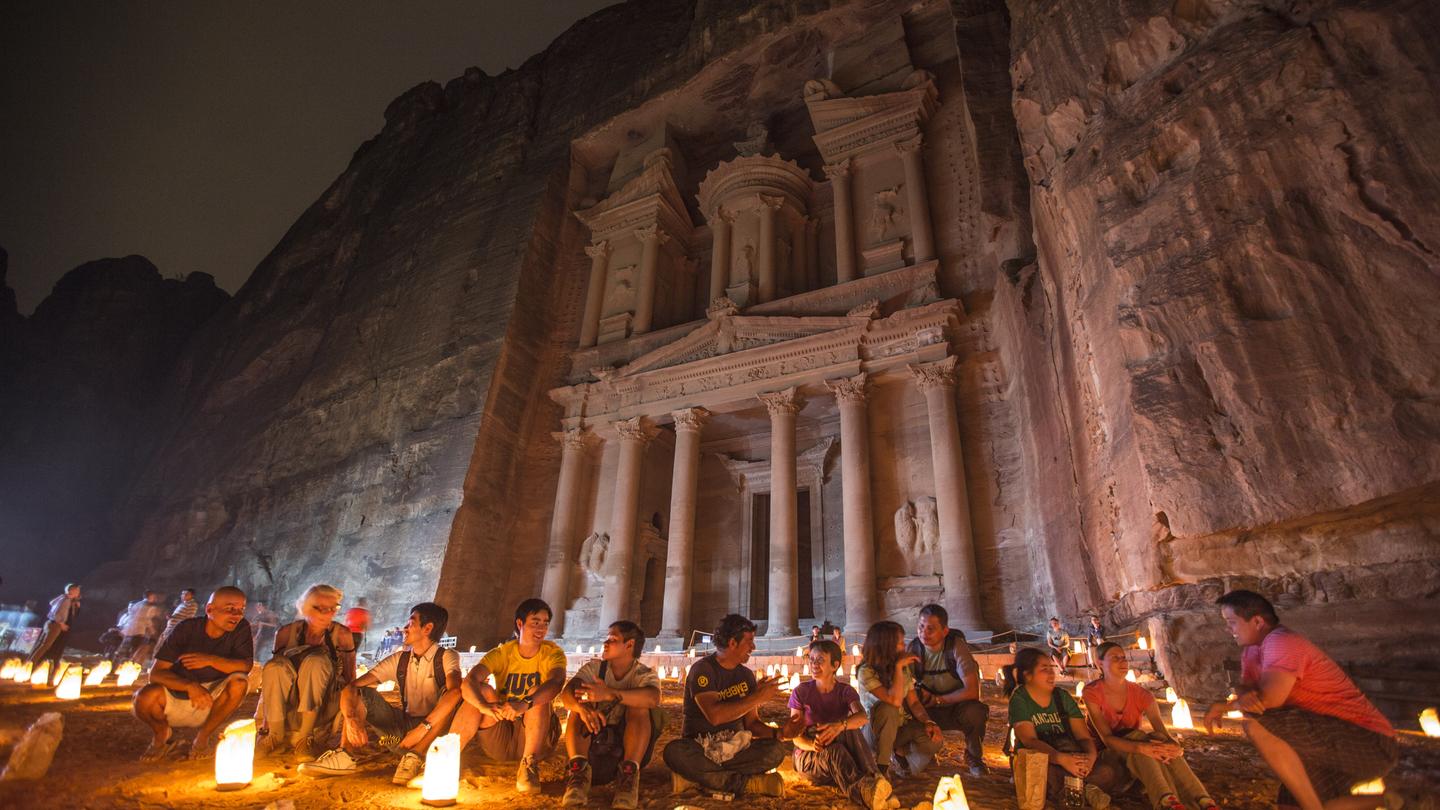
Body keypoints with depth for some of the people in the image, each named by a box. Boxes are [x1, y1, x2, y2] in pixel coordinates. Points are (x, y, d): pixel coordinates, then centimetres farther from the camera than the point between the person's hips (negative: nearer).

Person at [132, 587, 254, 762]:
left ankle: (203, 736, -3)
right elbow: (156, 673, -19)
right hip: (176, 697, 0)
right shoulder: (186, 629, -15)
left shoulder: (241, 628, -12)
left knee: (239, 682, -29)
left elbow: (246, 666, -19)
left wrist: (211, 660, -32)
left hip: (211, 701, 0)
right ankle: (163, 735, 4)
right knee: (146, 697, -30)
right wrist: (190, 685, -36)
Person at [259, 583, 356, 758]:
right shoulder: (287, 632, 0)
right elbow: (272, 671, 1)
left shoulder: (341, 634, -4)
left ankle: (304, 737, -26)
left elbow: (350, 678, 0)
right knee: (275, 666, -26)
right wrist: (264, 721, -8)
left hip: (323, 706, -1)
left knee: (316, 662, -30)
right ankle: (276, 737, -21)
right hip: (288, 707, 2)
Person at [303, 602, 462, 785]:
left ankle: (415, 757, -36)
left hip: (435, 727, -5)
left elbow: (455, 691, -32)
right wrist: (352, 719, -29)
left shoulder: (447, 657, -12)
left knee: (453, 697, -34)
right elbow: (350, 687, -9)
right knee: (359, 692, -8)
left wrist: (423, 728, -41)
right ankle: (344, 756, -24)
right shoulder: (399, 660, 1)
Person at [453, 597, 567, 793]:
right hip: (500, 741, 2)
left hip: (537, 736, -2)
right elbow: (468, 682, -22)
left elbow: (556, 682, -30)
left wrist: (524, 704, -49)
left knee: (538, 695, -28)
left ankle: (529, 765, -26)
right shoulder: (502, 654, -4)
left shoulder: (552, 653, -8)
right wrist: (484, 706, -43)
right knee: (483, 690, -20)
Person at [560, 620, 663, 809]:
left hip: (630, 746, -2)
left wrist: (609, 694, -42)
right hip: (593, 744, 2)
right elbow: (567, 693, -18)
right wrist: (581, 707, -43)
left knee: (639, 706, -26)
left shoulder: (645, 674, -6)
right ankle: (579, 770, -35)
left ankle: (629, 772, -34)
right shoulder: (593, 668, 2)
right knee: (580, 705, -19)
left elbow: (652, 698, -32)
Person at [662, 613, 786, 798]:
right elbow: (715, 716, -26)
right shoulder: (702, 669, -12)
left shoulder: (746, 675, 7)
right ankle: (749, 783, -26)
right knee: (674, 751, -37)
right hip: (699, 747, -4)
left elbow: (752, 723, 6)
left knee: (776, 750, -22)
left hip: (735, 747, 4)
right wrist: (757, 697, -23)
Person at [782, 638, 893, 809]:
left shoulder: (846, 691, -1)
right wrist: (812, 745, -33)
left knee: (851, 729, -30)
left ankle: (874, 781, -45)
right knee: (834, 750, -37)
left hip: (843, 755, 2)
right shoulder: (801, 692, -3)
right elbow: (796, 737, -8)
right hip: (808, 756, -2)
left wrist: (840, 725, -47)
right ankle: (864, 795, -60)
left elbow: (862, 717, -24)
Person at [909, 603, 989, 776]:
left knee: (975, 710, -34)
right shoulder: (913, 649, -13)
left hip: (958, 706, -2)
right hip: (928, 711, 2)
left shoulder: (956, 646, -21)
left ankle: (974, 756, 0)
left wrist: (937, 700, -20)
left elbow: (972, 691, -25)